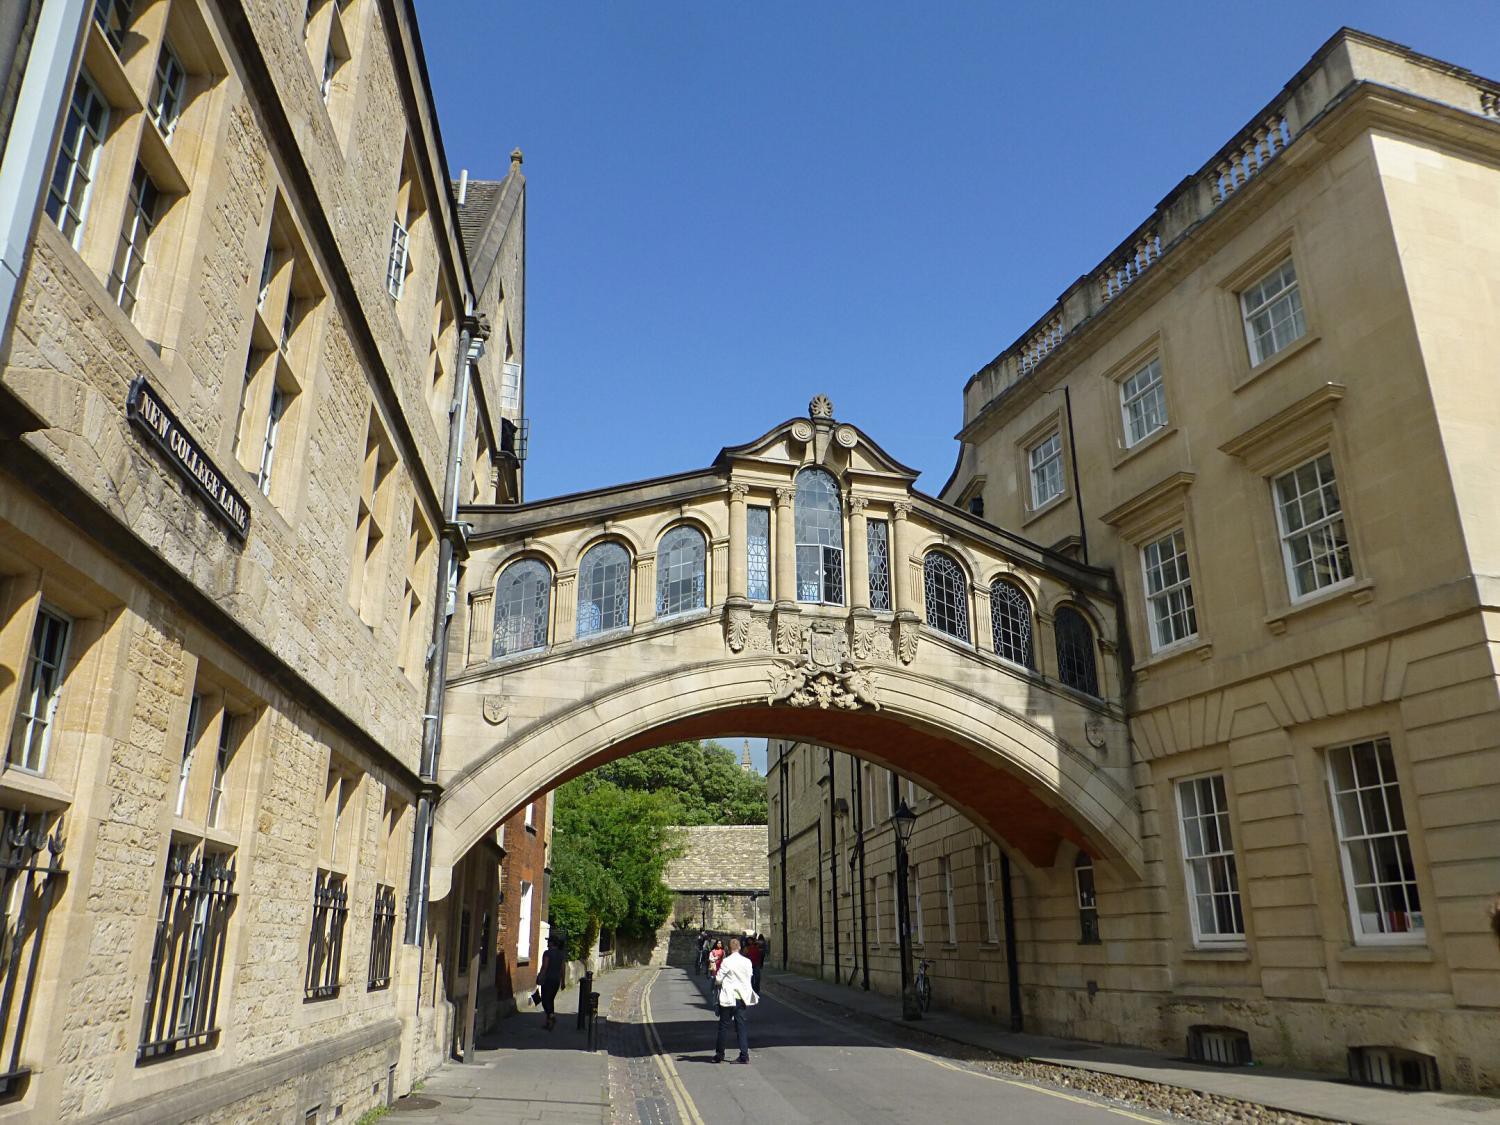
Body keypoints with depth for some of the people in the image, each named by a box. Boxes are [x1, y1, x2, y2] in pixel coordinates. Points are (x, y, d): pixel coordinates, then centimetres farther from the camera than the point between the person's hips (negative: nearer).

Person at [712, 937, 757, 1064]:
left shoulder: (727, 961, -14)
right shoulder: (747, 961, 0)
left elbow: (719, 979, -12)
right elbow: (749, 978, 9)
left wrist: (721, 984, 9)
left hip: (728, 997, -4)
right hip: (742, 996, 4)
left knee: (724, 1026, 7)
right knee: (741, 1025, 8)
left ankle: (719, 1054, 16)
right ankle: (744, 1055, 4)